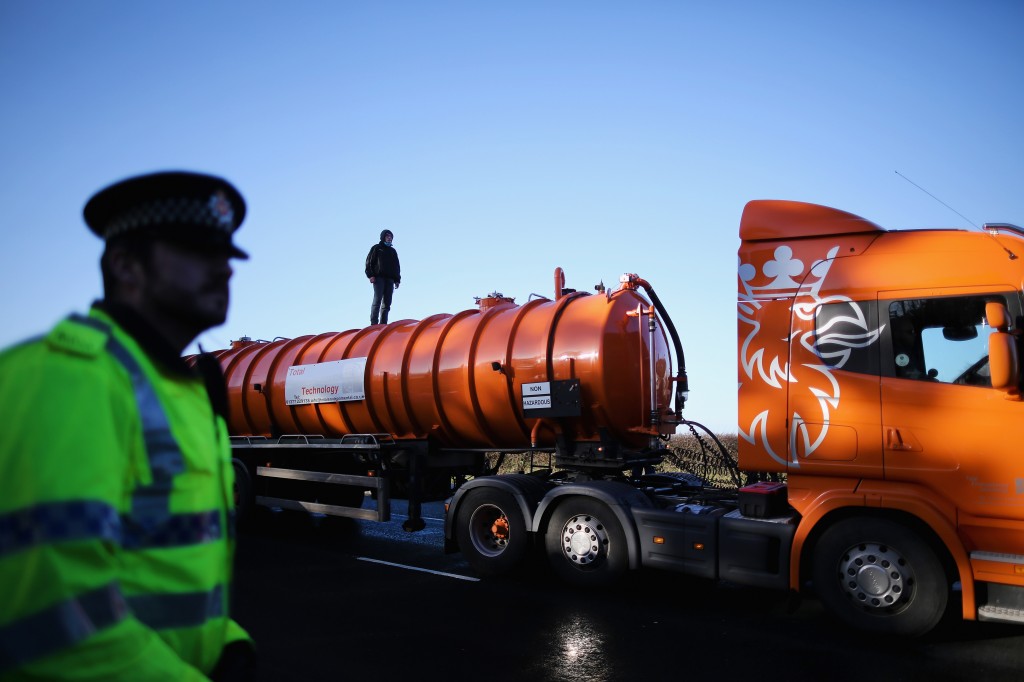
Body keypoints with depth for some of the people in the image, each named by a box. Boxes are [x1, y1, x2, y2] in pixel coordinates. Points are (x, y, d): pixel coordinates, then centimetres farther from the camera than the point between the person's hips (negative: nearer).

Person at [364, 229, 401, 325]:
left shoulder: (393, 251, 25)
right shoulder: (376, 248, 10)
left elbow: (397, 266, 25)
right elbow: (369, 262, 2)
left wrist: (397, 280, 13)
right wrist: (371, 275, -11)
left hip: (390, 279, 5)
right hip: (378, 277, -5)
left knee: (387, 303, -1)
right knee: (377, 300, -15)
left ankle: (383, 323, -2)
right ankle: (374, 323, -20)